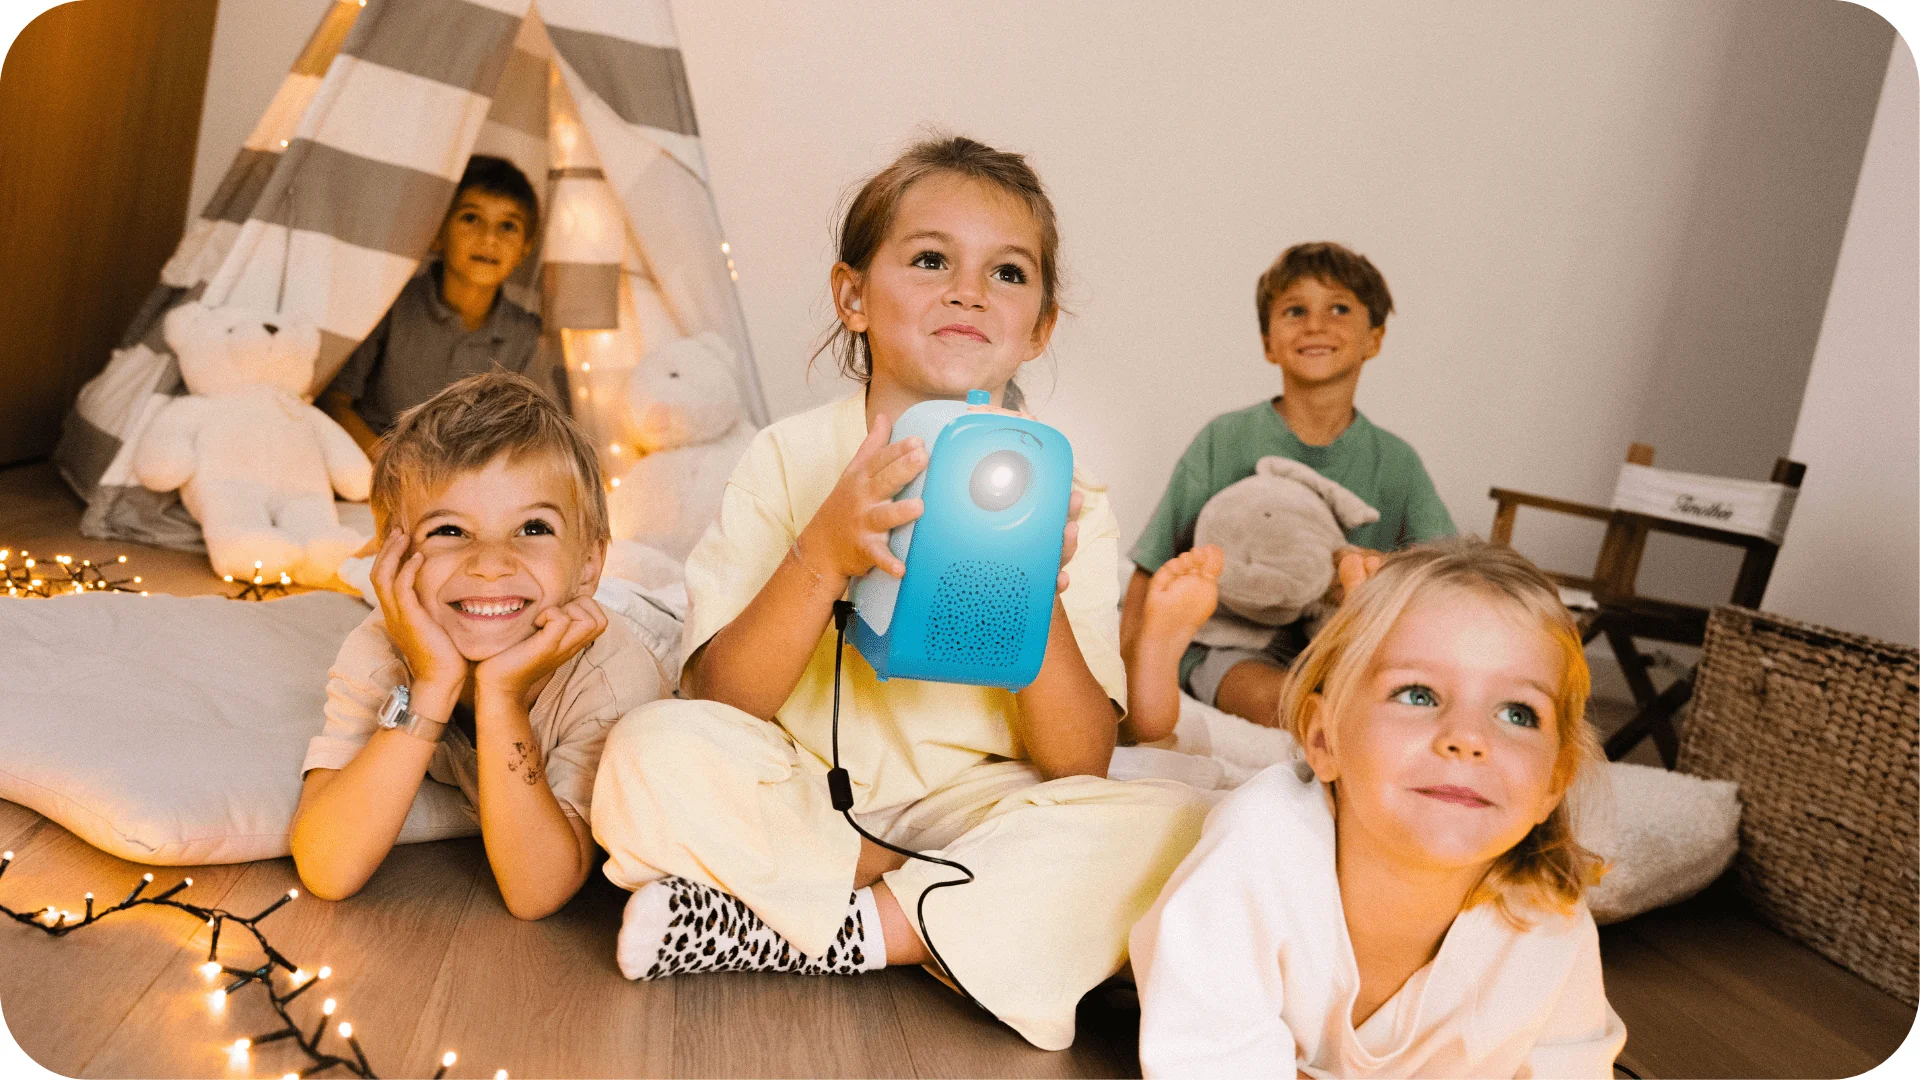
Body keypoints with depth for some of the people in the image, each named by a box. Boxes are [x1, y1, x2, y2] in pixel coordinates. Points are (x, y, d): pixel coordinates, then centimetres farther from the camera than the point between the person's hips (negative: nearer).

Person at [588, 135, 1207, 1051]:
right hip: (792, 800, -1)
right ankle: (952, 918, -13)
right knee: (653, 755, -28)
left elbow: (1081, 768, -8)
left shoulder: (1063, 495, -3)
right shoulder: (791, 456, -4)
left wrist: (1039, 596, -25)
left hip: (979, 806, 1)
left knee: (1170, 824, -25)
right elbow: (718, 704, -11)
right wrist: (823, 554, -27)